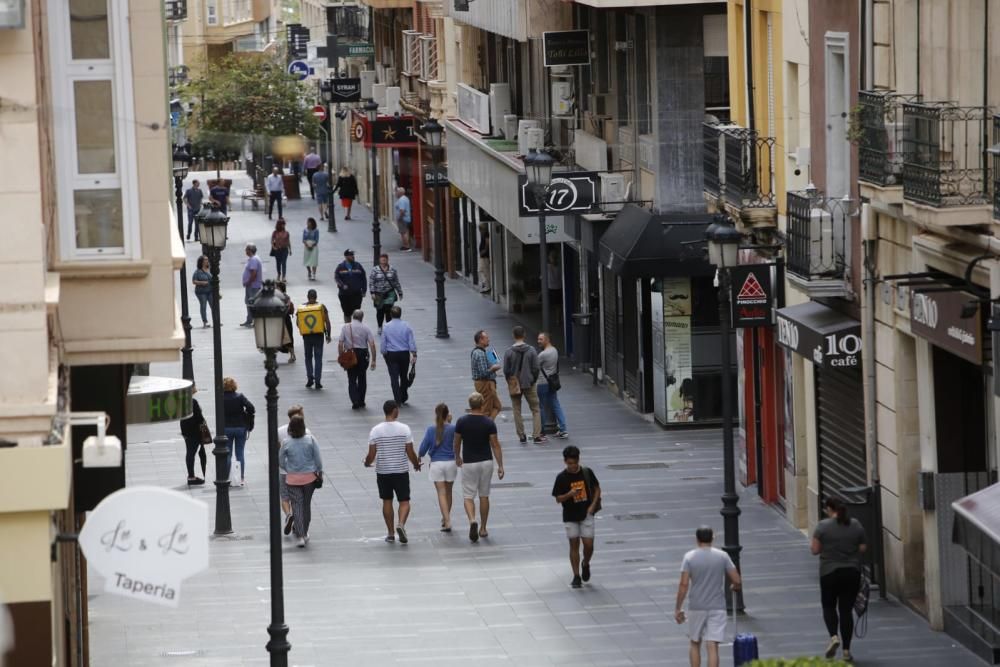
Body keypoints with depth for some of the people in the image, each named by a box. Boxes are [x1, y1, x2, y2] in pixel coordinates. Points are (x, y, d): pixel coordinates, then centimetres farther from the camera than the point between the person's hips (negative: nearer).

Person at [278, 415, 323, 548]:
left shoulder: (286, 443, -9)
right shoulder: (310, 440, -10)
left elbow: (280, 462, -1)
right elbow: (318, 458, -5)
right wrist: (319, 472, 9)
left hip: (293, 478, -1)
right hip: (309, 477, 1)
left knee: (297, 506, 1)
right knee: (306, 505, 17)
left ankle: (301, 536, -7)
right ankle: (304, 532, 30)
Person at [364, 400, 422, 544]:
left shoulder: (376, 430, -6)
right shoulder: (404, 429, -9)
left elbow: (371, 455, -4)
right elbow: (410, 453, -6)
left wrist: (367, 463, 19)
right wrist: (416, 464, 14)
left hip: (382, 472, 2)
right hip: (401, 471, -2)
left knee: (387, 501, 14)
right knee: (404, 501, 6)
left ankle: (390, 533, 17)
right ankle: (401, 524, -20)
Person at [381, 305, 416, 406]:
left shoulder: (386, 327, -6)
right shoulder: (406, 326, -6)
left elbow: (383, 343, -1)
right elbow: (412, 342, -6)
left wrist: (384, 354, 12)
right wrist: (414, 355, -2)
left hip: (391, 355, -1)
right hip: (404, 354, 1)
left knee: (394, 378, 0)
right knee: (404, 376, 16)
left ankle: (398, 400, -5)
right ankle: (403, 398, 26)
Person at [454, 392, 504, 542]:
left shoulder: (462, 421, -8)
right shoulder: (489, 423, -9)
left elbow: (457, 443, 3)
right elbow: (495, 445, -9)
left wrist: (457, 457, 22)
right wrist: (500, 466, -3)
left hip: (469, 463, -1)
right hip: (486, 462, 1)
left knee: (468, 496, 4)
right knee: (484, 496, 14)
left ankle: (472, 520, -22)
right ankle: (483, 528, 19)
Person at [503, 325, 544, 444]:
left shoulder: (509, 352, -8)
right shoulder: (531, 350, -9)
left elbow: (506, 370, -5)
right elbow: (535, 368, -7)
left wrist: (510, 383, 9)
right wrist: (534, 380, 9)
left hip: (514, 385, 0)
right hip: (529, 384, 0)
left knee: (517, 411, 10)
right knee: (535, 409, 7)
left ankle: (521, 436, 10)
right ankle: (536, 435, -1)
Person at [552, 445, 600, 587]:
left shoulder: (587, 473, -5)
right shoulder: (561, 477, -9)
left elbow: (597, 488, 6)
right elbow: (558, 499, -5)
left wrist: (593, 505, -7)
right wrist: (570, 494, -24)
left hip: (586, 514, 1)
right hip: (570, 516, -1)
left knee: (589, 545, -3)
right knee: (574, 545, 3)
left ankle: (585, 565, 28)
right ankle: (576, 576, 10)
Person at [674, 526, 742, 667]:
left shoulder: (689, 557, -6)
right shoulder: (722, 556, -3)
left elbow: (684, 584, -11)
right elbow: (737, 581, -4)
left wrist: (678, 609, -6)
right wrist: (735, 587, 20)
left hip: (696, 608, 0)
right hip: (717, 608, 0)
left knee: (695, 643, 17)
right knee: (712, 647, -3)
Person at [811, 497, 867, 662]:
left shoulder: (823, 526, -10)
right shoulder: (856, 525, 1)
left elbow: (815, 550, -8)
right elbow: (863, 548, 5)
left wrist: (811, 545, 11)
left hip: (830, 572, -3)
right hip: (852, 572, 3)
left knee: (829, 606, 15)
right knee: (846, 609, 8)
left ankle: (834, 636, -8)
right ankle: (846, 650, 5)